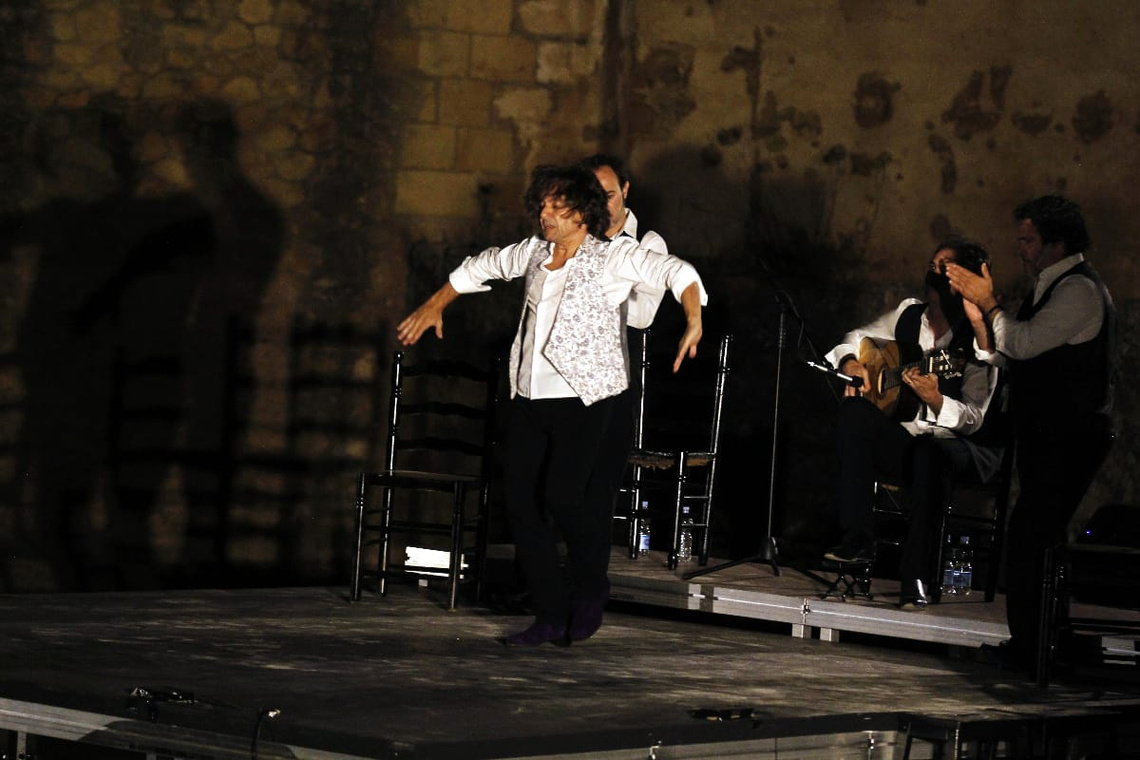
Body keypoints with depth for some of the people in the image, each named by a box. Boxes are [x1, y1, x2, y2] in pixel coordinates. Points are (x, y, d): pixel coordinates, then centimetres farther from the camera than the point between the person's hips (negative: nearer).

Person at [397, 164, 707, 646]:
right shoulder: (534, 252, 12)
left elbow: (677, 272, -14)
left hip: (583, 398, -6)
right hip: (530, 399, 6)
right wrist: (434, 306, 33)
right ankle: (551, 616, 8)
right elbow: (481, 267, 29)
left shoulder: (612, 257, -4)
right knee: (521, 502, 0)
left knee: (561, 496, -19)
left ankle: (590, 593, 8)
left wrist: (694, 321, -30)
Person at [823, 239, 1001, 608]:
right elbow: (857, 339, 18)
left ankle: (918, 578, -39)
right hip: (901, 441, 5)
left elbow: (974, 418, -18)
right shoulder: (909, 314, 5)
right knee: (854, 412, -24)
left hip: (955, 444, -5)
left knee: (929, 455, -41)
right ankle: (857, 541, -25)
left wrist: (934, 400, -34)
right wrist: (851, 363, -4)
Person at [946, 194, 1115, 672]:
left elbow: (1025, 343, -23)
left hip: (1068, 439, -11)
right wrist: (979, 316, 3)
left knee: (1029, 538, -15)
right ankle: (1034, 646, 19)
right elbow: (1008, 357, 17)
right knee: (1038, 539, 13)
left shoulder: (1079, 289, -13)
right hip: (1049, 436, 11)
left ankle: (1029, 649, -14)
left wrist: (989, 302, -12)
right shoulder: (1052, 287, 20)